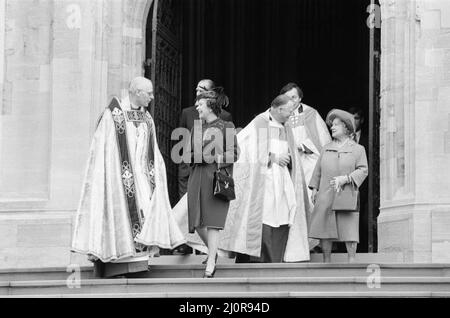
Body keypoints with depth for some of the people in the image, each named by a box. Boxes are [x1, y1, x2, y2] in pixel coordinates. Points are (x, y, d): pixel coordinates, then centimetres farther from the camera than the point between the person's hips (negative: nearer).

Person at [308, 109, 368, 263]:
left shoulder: (358, 149, 6)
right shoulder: (326, 149, 16)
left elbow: (363, 170, -4)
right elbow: (318, 170, 18)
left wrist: (345, 179, -17)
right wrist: (314, 188, 7)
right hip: (326, 197, 3)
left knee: (349, 231, -6)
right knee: (324, 230, 1)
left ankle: (352, 261, -1)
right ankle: (326, 263, 9)